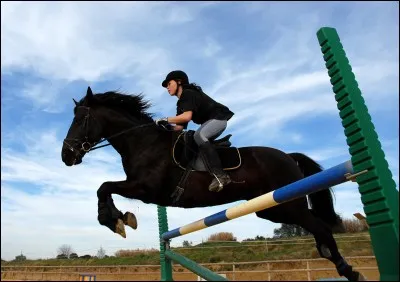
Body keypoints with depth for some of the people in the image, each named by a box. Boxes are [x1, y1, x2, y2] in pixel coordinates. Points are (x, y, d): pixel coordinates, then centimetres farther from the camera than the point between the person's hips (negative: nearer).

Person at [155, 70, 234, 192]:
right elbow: (180, 126, 9)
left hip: (218, 118, -11)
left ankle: (219, 175, -35)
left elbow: (187, 116, -30)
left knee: (198, 135, -34)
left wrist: (165, 120, -22)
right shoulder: (181, 103, 15)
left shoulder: (188, 94, -15)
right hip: (209, 123, 11)